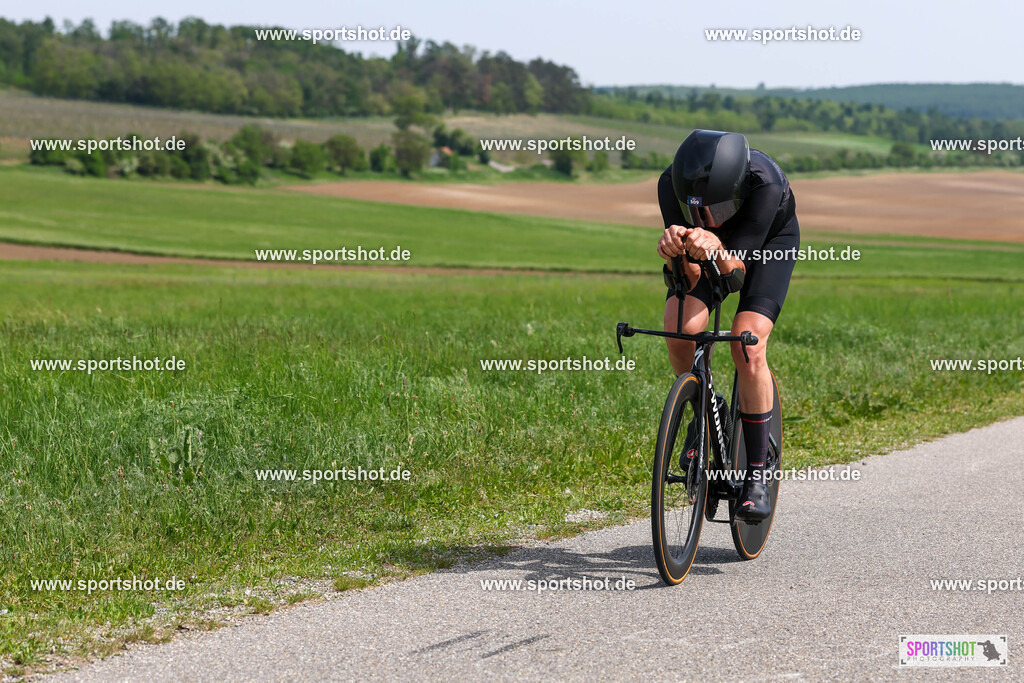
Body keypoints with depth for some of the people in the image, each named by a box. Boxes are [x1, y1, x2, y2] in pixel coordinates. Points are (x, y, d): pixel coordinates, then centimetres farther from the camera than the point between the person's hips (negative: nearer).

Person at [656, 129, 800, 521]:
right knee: (680, 326, -24)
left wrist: (714, 249, -62)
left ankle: (756, 475, -10)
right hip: (712, 242, 3)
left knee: (748, 347, -21)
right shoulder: (672, 184, -33)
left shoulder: (765, 183, -41)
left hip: (769, 239, -2)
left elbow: (737, 264, -40)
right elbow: (690, 275, -31)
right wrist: (676, 250, -54)